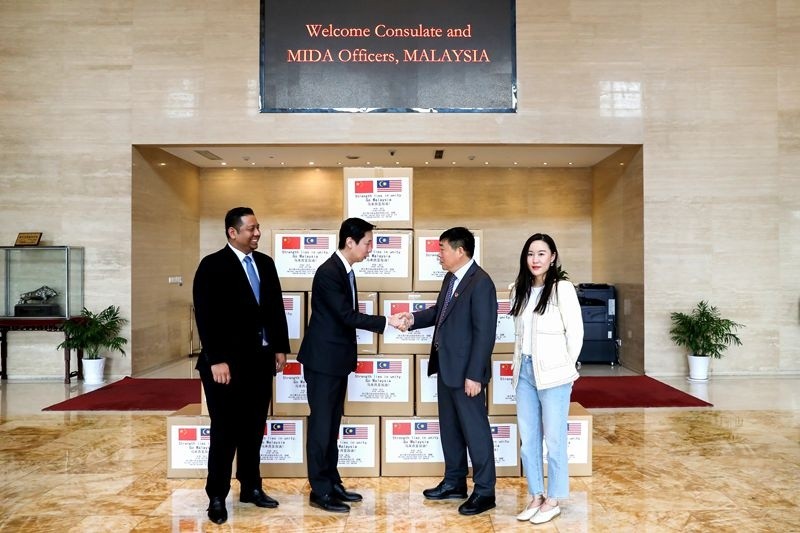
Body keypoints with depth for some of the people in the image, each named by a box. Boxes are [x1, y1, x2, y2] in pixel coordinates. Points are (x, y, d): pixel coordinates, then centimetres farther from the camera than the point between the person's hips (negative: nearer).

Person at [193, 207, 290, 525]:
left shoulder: (265, 263, 10)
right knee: (225, 431, 4)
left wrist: (281, 347, 9)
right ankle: (217, 496, 18)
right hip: (227, 362, -5)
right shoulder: (212, 266, -8)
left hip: (260, 359, 6)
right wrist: (217, 360, -18)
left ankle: (251, 487, 27)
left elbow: (276, 308, 13)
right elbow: (205, 317, -14)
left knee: (254, 428, 13)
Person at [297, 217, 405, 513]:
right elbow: (347, 315, -23)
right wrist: (387, 322, -20)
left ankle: (332, 483, 24)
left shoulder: (346, 270, 10)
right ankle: (319, 491, 8)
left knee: (332, 424, 15)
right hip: (323, 359, -9)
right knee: (321, 424, -1)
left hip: (338, 359, 9)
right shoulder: (328, 272, -19)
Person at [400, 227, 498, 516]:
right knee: (449, 427, 18)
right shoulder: (451, 278, 9)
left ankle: (484, 491, 18)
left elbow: (484, 333, -21)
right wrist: (415, 318, 2)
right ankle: (454, 482, 33)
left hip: (466, 370, -9)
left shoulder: (480, 283, -19)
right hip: (446, 366, 9)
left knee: (475, 429, 3)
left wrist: (474, 375, -21)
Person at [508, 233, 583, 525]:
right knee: (528, 438, 11)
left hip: (553, 374, -6)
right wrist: (519, 364, 10)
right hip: (524, 371, 6)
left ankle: (553, 500, 20)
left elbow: (575, 333, -8)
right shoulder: (519, 289, 9)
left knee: (554, 439, 5)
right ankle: (536, 496, 26)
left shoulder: (562, 289, -10)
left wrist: (565, 367, -2)